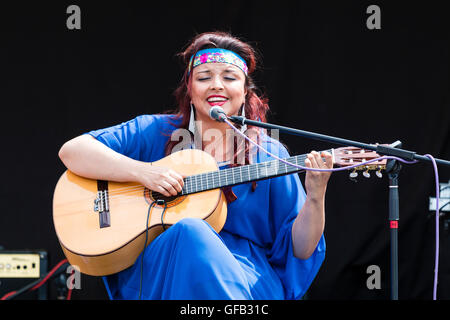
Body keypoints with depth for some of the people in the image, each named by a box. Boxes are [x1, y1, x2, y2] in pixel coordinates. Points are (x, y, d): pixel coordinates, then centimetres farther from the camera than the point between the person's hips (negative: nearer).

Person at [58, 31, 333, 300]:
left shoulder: (269, 156, 12)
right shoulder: (156, 133, 10)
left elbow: (297, 249, 9)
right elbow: (72, 151, 1)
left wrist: (315, 197, -10)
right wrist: (143, 172, -12)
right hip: (153, 275, 0)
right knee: (190, 231, -34)